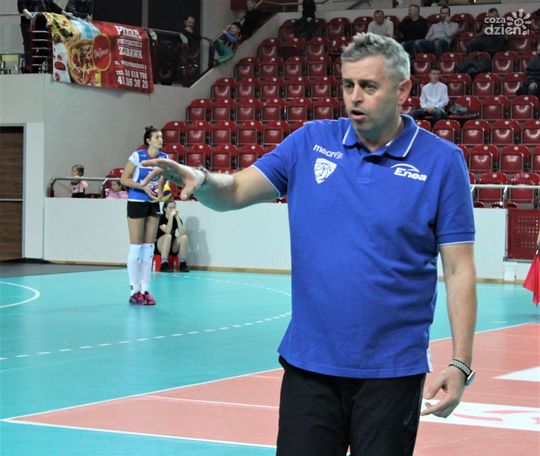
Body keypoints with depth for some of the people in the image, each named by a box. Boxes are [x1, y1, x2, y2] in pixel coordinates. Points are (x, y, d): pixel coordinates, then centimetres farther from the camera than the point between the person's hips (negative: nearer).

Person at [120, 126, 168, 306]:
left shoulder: (164, 157, 2)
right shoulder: (137, 156, -12)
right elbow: (124, 179, -10)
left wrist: (160, 190, -3)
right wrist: (143, 186, -22)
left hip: (153, 204, 5)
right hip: (136, 202, -5)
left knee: (149, 248, 6)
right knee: (136, 247, -3)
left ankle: (145, 290, 10)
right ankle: (135, 291, 2)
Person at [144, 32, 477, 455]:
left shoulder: (442, 161, -4)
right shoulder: (311, 142, 5)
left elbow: (459, 270, -5)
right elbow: (236, 191, 3)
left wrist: (460, 364, -11)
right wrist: (201, 180, -20)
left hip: (391, 371, -2)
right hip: (309, 364, 2)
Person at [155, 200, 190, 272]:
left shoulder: (177, 219, 2)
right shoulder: (161, 218, -11)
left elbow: (182, 233, -16)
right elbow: (168, 231, -28)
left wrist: (177, 217, -21)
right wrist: (171, 216, -28)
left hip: (172, 247, 4)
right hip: (160, 247, -4)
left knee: (184, 237, -21)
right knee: (168, 236, -33)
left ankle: (183, 264, -22)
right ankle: (164, 265, -37)